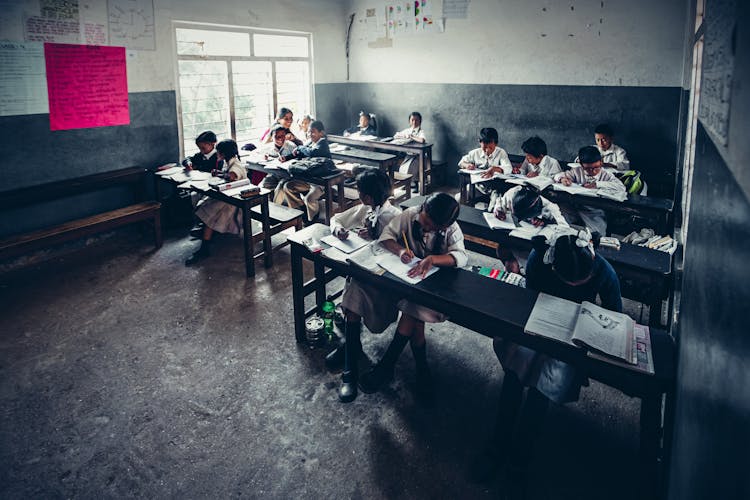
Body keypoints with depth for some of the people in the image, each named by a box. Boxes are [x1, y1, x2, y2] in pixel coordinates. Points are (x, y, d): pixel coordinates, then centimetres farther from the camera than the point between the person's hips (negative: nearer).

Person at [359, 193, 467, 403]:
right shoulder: (410, 214, -9)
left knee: (414, 309, -27)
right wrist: (399, 250, -27)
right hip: (405, 274, 2)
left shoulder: (451, 229, -13)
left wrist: (432, 259, -43)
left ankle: (386, 367, -16)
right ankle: (422, 370, -4)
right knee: (415, 319, -22)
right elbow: (387, 235, -5)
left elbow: (461, 256, -27)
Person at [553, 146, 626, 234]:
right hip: (574, 209, 3)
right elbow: (558, 175, 14)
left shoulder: (606, 175, -1)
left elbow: (621, 188, -16)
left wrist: (598, 184, -23)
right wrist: (562, 178, -13)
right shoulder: (577, 171, 6)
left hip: (596, 213, -2)